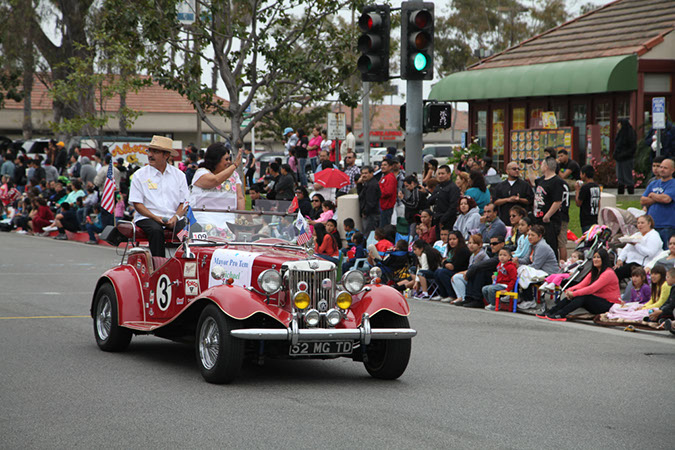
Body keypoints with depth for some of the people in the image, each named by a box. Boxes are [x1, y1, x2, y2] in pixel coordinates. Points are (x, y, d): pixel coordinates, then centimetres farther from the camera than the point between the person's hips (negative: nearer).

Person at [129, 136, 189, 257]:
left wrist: (176, 217, -12)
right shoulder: (140, 175, 7)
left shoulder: (179, 175, 13)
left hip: (172, 219, 2)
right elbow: (137, 204, 1)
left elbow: (184, 202, 9)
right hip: (146, 217, -1)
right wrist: (155, 217, -14)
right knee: (156, 230, -35)